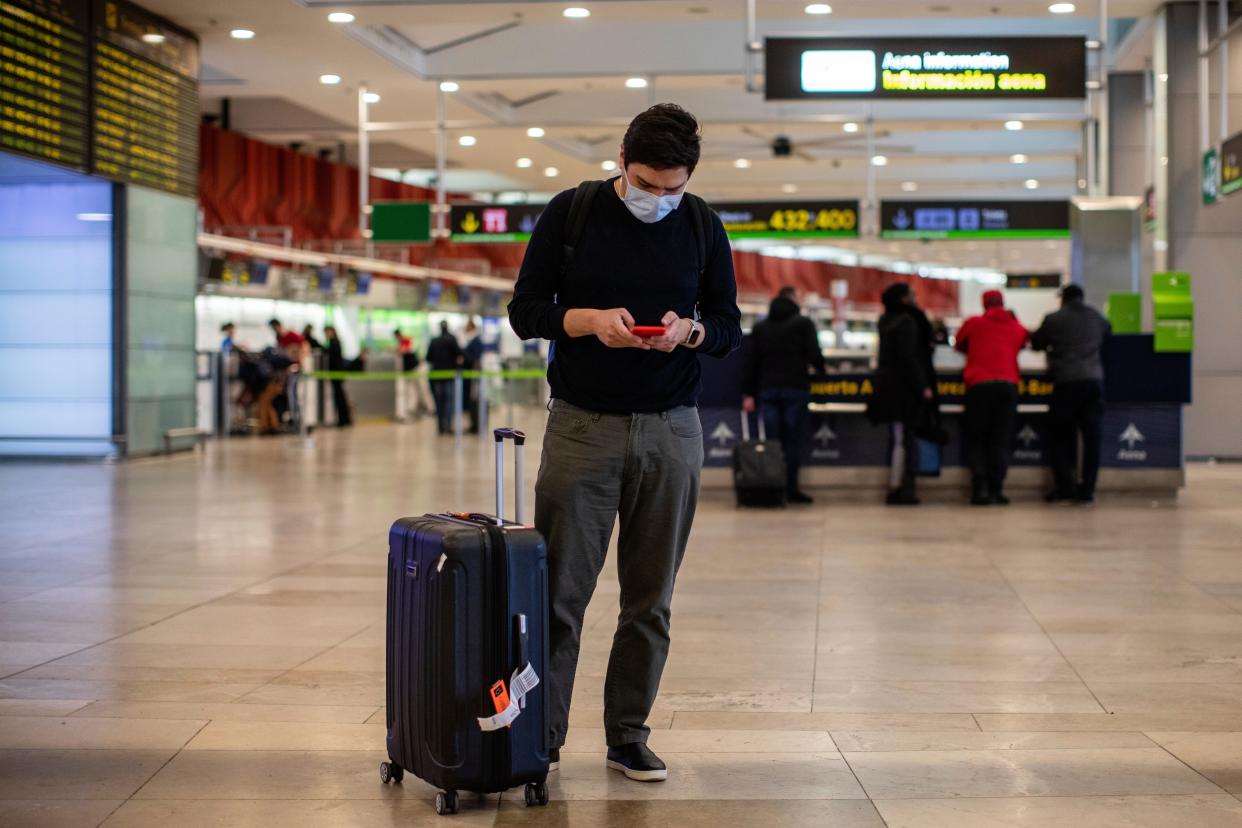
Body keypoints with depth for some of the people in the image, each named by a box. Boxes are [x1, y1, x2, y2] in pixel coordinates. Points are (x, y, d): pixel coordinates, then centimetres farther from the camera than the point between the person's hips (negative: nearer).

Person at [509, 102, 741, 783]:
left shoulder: (702, 227, 4)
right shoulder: (571, 212, -2)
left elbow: (729, 327, 8)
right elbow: (525, 311, 0)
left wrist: (690, 330, -14)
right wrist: (591, 320, -18)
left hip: (670, 429, 2)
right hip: (581, 423, -2)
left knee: (649, 599, 7)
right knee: (559, 590, -1)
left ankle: (628, 738, 18)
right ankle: (541, 736, 11)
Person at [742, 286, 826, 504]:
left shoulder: (760, 327, 14)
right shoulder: (803, 323, 2)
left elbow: (752, 361, 10)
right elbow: (814, 354, -5)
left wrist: (749, 393, 9)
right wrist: (821, 371, 16)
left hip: (767, 389, 3)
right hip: (796, 388, -3)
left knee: (772, 442, 3)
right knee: (793, 441, -1)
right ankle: (791, 489, -5)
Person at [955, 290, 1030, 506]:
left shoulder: (973, 323, 8)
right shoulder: (1017, 327, 10)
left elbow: (958, 345, 21)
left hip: (979, 384, -1)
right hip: (1008, 384, 1)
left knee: (977, 441, 5)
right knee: (1000, 441, 5)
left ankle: (980, 489, -8)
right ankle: (996, 489, -3)